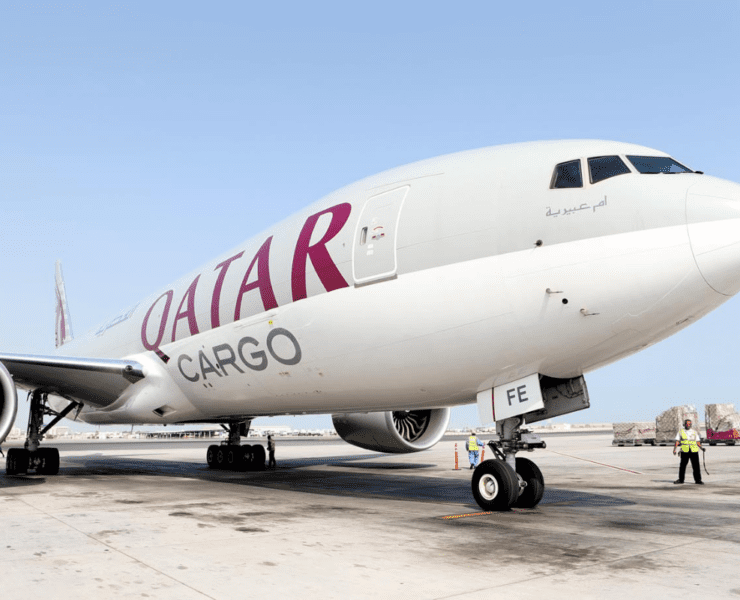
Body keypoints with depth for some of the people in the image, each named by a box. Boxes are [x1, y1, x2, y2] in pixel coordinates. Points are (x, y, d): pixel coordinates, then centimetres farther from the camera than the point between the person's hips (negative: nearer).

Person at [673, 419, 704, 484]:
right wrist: (675, 449, -11)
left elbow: (698, 442, 12)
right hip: (684, 451, -1)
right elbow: (677, 441, 2)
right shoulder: (680, 432, 7)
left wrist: (701, 448, -5)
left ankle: (698, 480, 3)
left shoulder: (695, 432, 11)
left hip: (694, 451, 1)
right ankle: (681, 479, 13)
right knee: (683, 465, 4)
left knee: (696, 466, -4)